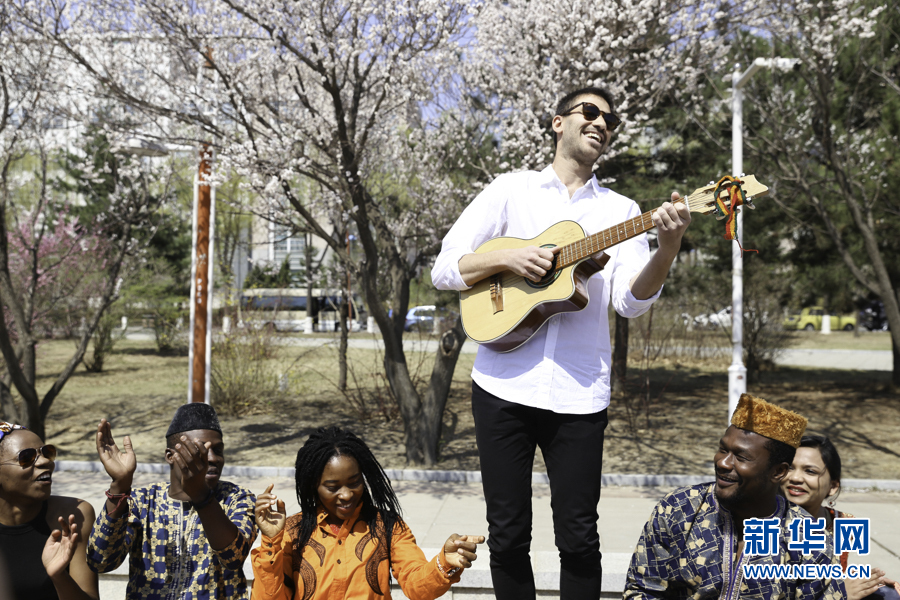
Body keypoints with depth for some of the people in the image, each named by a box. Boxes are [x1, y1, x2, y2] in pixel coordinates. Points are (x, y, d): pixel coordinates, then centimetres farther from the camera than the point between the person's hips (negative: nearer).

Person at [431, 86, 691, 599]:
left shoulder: (622, 210, 11)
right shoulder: (511, 190, 8)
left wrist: (668, 249, -20)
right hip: (503, 384, 0)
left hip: (579, 395, 1)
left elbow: (632, 300, -3)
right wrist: (507, 257, -12)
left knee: (579, 538, 4)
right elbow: (444, 270, 3)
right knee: (508, 535, 7)